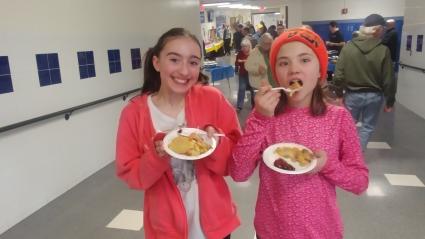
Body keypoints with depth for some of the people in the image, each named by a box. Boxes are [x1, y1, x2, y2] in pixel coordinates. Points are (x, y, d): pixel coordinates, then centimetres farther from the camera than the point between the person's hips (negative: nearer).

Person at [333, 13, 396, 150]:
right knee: (368, 126, 16)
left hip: (352, 94, 1)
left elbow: (338, 76, -10)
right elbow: (388, 81, -8)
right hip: (374, 96, -1)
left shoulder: (348, 47, -9)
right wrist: (390, 101, 4)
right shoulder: (383, 50, -12)